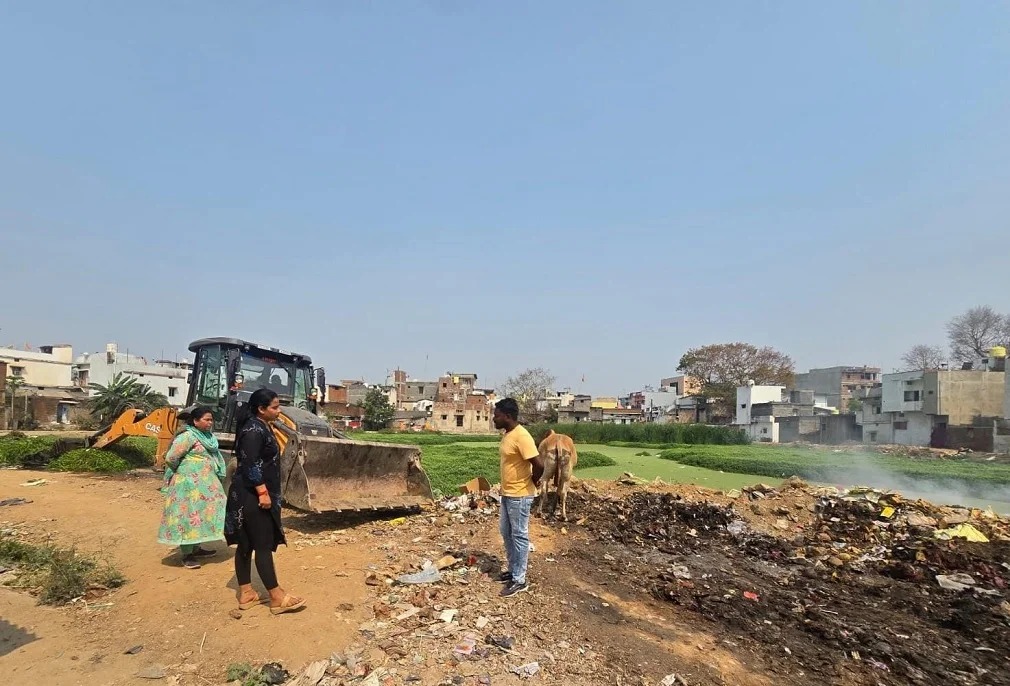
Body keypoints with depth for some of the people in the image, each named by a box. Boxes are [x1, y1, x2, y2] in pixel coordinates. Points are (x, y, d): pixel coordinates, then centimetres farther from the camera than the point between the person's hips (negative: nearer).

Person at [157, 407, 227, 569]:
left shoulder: (209, 437, 11)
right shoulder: (188, 436, -16)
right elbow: (170, 458, -18)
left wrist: (219, 477, 13)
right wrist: (181, 472, -1)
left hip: (205, 483, 9)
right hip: (189, 484, -9)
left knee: (201, 514, 15)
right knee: (189, 515, -4)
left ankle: (196, 548, 28)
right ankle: (187, 555, 3)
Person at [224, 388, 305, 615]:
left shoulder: (262, 427, 13)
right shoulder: (253, 430, -18)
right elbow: (250, 465, -24)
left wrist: (265, 492, 25)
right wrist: (262, 492, -24)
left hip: (253, 496, 10)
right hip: (252, 497, -10)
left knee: (246, 544, 13)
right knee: (263, 545, -4)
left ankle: (246, 594, 21)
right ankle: (277, 598, 2)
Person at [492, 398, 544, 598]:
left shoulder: (521, 436, -23)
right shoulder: (507, 434, 7)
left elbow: (539, 464, -27)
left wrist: (531, 483, -11)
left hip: (520, 495, -10)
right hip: (507, 493, 10)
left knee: (519, 536, 1)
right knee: (506, 533, 18)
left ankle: (520, 580, 11)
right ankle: (513, 570, 33)